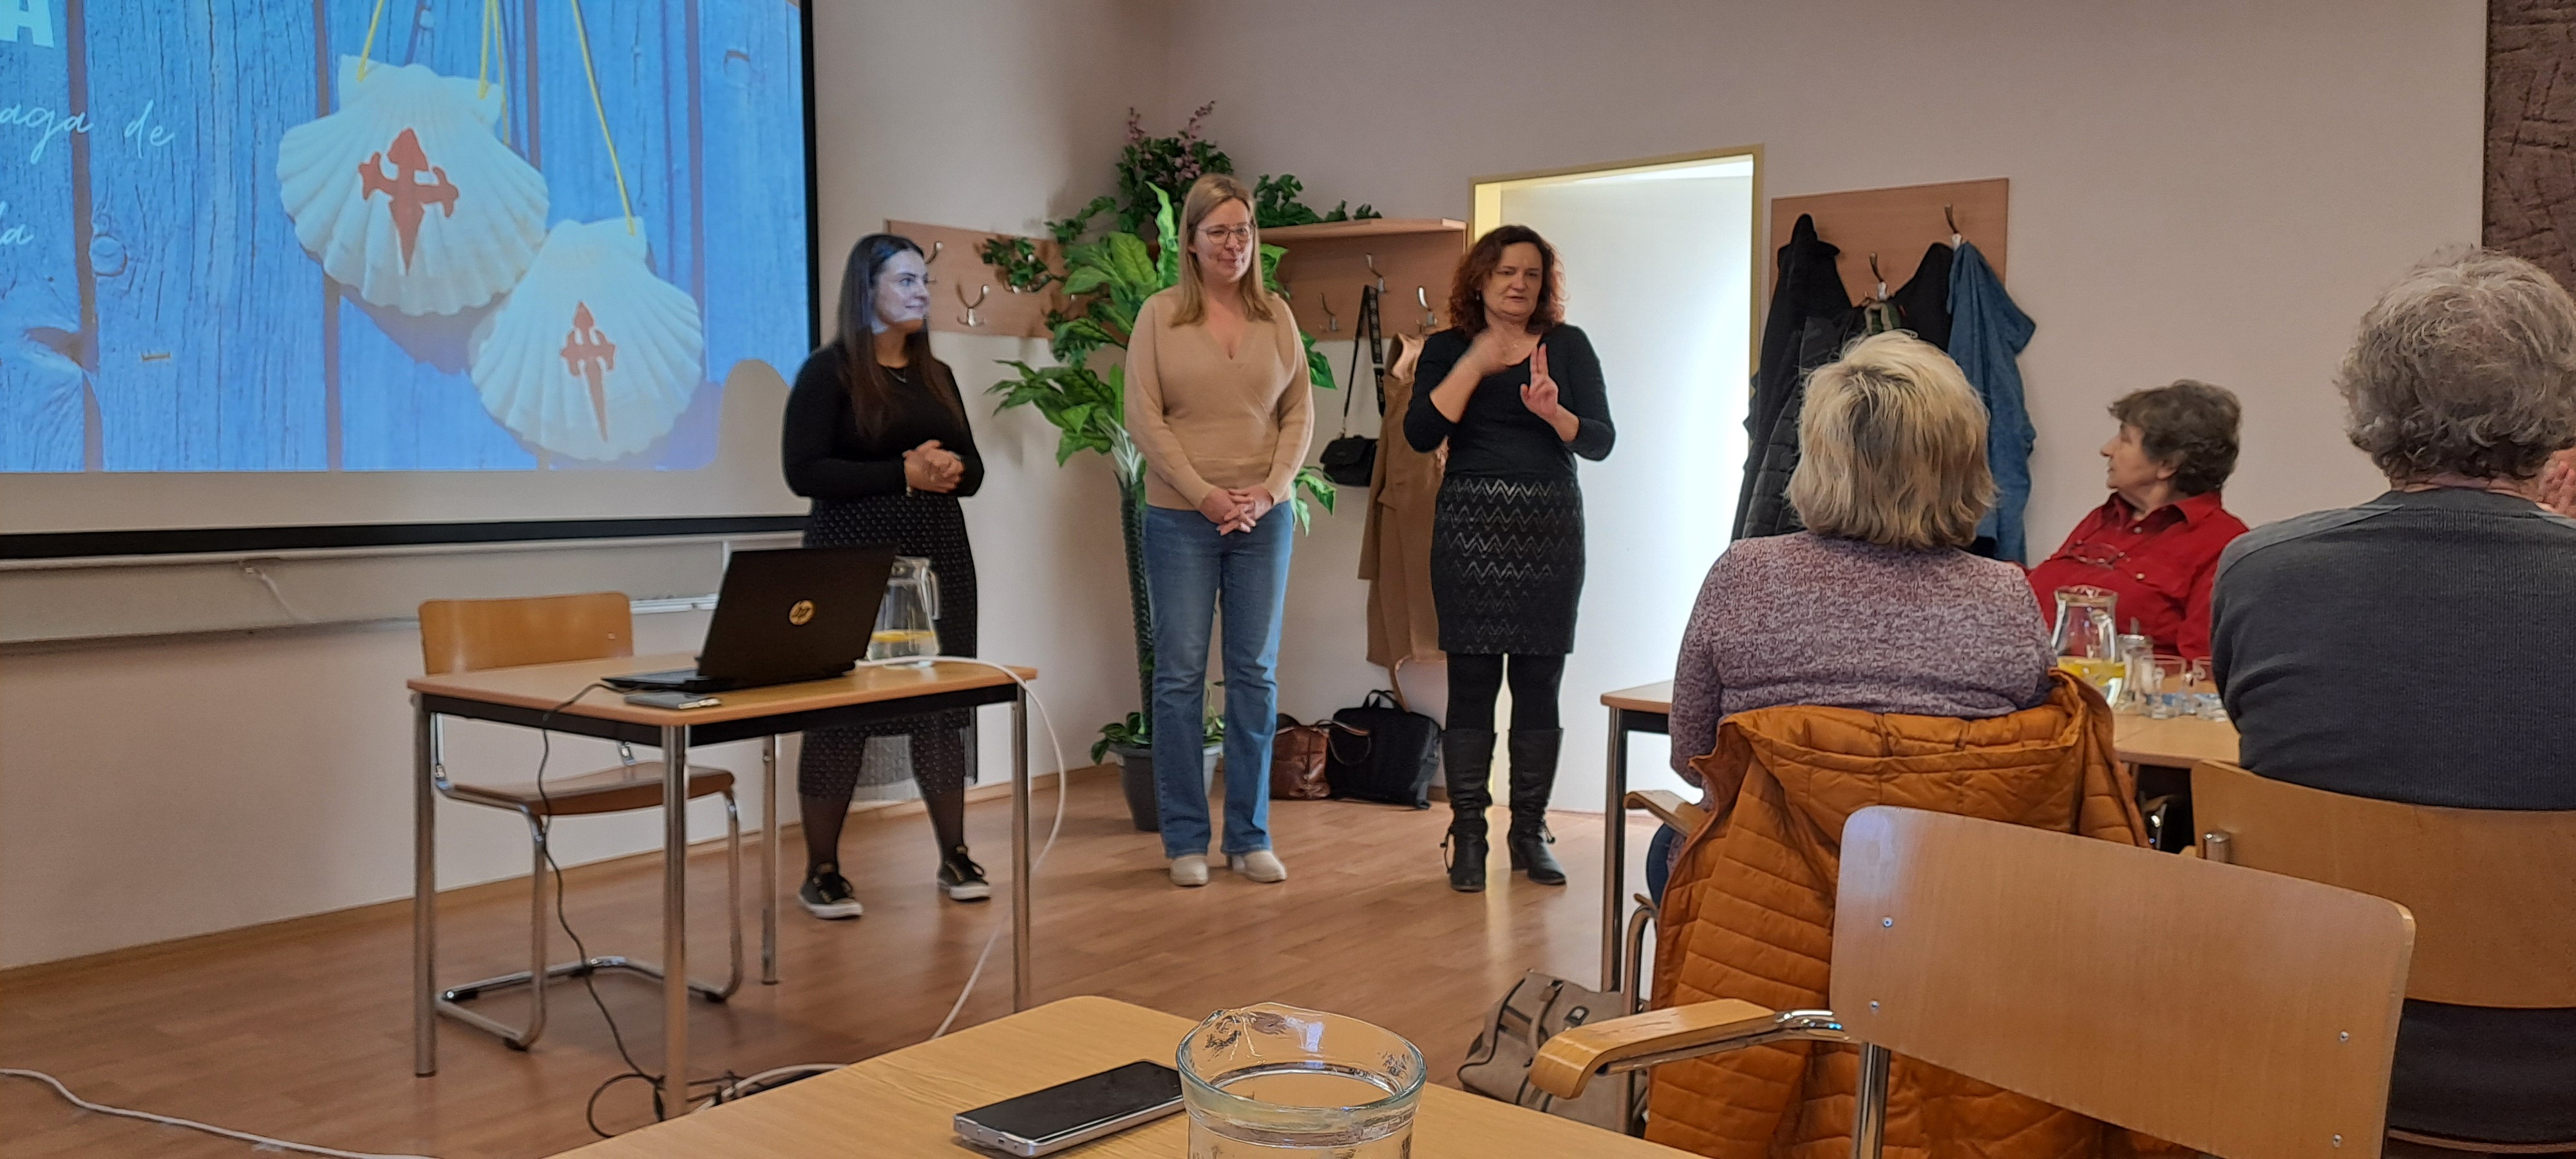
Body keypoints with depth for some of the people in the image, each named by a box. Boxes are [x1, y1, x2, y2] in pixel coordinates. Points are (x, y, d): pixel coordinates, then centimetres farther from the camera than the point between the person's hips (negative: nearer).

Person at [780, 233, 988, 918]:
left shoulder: (936, 375, 15)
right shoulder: (829, 371, -2)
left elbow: (972, 468, 17)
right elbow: (803, 471, -12)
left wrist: (951, 470, -7)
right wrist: (903, 472, -17)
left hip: (938, 558, 5)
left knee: (943, 706, 6)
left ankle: (955, 858, 17)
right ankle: (822, 872, 8)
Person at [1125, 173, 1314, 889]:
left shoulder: (1277, 316, 7)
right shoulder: (1159, 315, -1)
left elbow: (1300, 413, 6)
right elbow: (1144, 417, -6)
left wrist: (1269, 490, -8)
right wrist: (1206, 495, -12)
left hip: (1264, 517, 3)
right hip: (1181, 518, -3)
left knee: (1256, 674, 7)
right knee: (1180, 675, 1)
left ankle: (1249, 837, 17)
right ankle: (1185, 841, 11)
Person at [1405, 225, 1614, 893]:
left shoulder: (1567, 346, 8)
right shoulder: (1448, 350, 7)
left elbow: (1599, 441, -1)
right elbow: (1421, 434, -9)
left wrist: (1552, 411, -19)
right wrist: (1475, 364, -11)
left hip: (1551, 527, 1)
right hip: (1471, 527, -1)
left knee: (1540, 684, 4)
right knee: (1472, 682, -2)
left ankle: (1531, 832, 14)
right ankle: (1468, 836, 6)